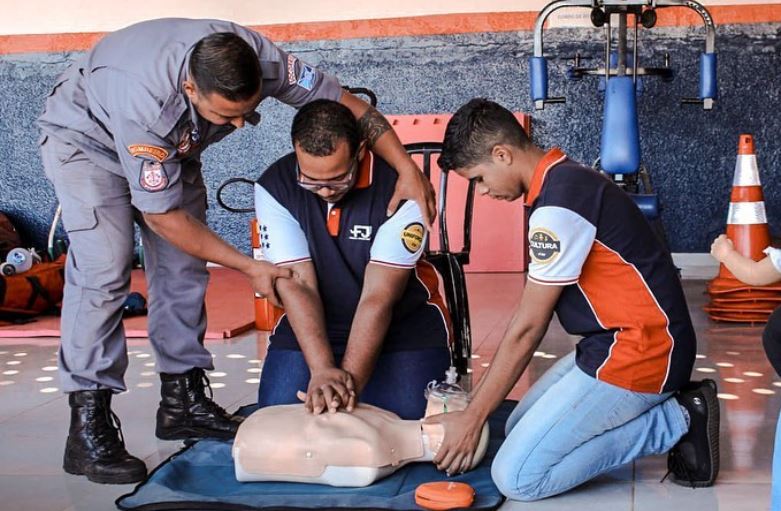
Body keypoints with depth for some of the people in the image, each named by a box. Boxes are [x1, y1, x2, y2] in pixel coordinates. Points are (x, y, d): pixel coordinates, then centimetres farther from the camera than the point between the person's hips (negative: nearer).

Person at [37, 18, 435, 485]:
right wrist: (251, 267, -27)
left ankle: (183, 401, 9)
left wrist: (408, 170, -26)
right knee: (104, 268, -20)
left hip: (174, 145, 6)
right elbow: (161, 215, -30)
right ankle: (88, 427, -17)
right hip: (86, 137, -6)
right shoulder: (148, 104, -43)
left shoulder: (257, 59, -30)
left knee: (183, 265, -1)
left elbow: (347, 103, -19)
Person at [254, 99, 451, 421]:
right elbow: (297, 283, -20)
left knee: (408, 415, -20)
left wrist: (350, 380, -31)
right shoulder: (274, 188, -15)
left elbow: (378, 297, -24)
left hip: (402, 319, -2)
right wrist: (322, 370, -32)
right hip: (311, 322, 2)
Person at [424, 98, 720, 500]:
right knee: (519, 428, 18)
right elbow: (530, 316, 11)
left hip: (639, 351, -10)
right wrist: (478, 397, 12)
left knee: (516, 476, -10)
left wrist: (472, 418, -7)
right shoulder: (565, 181, 9)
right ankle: (668, 407, 10)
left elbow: (527, 327, -16)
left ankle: (675, 421, -5)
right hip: (612, 341, 10)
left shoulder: (558, 205, -21)